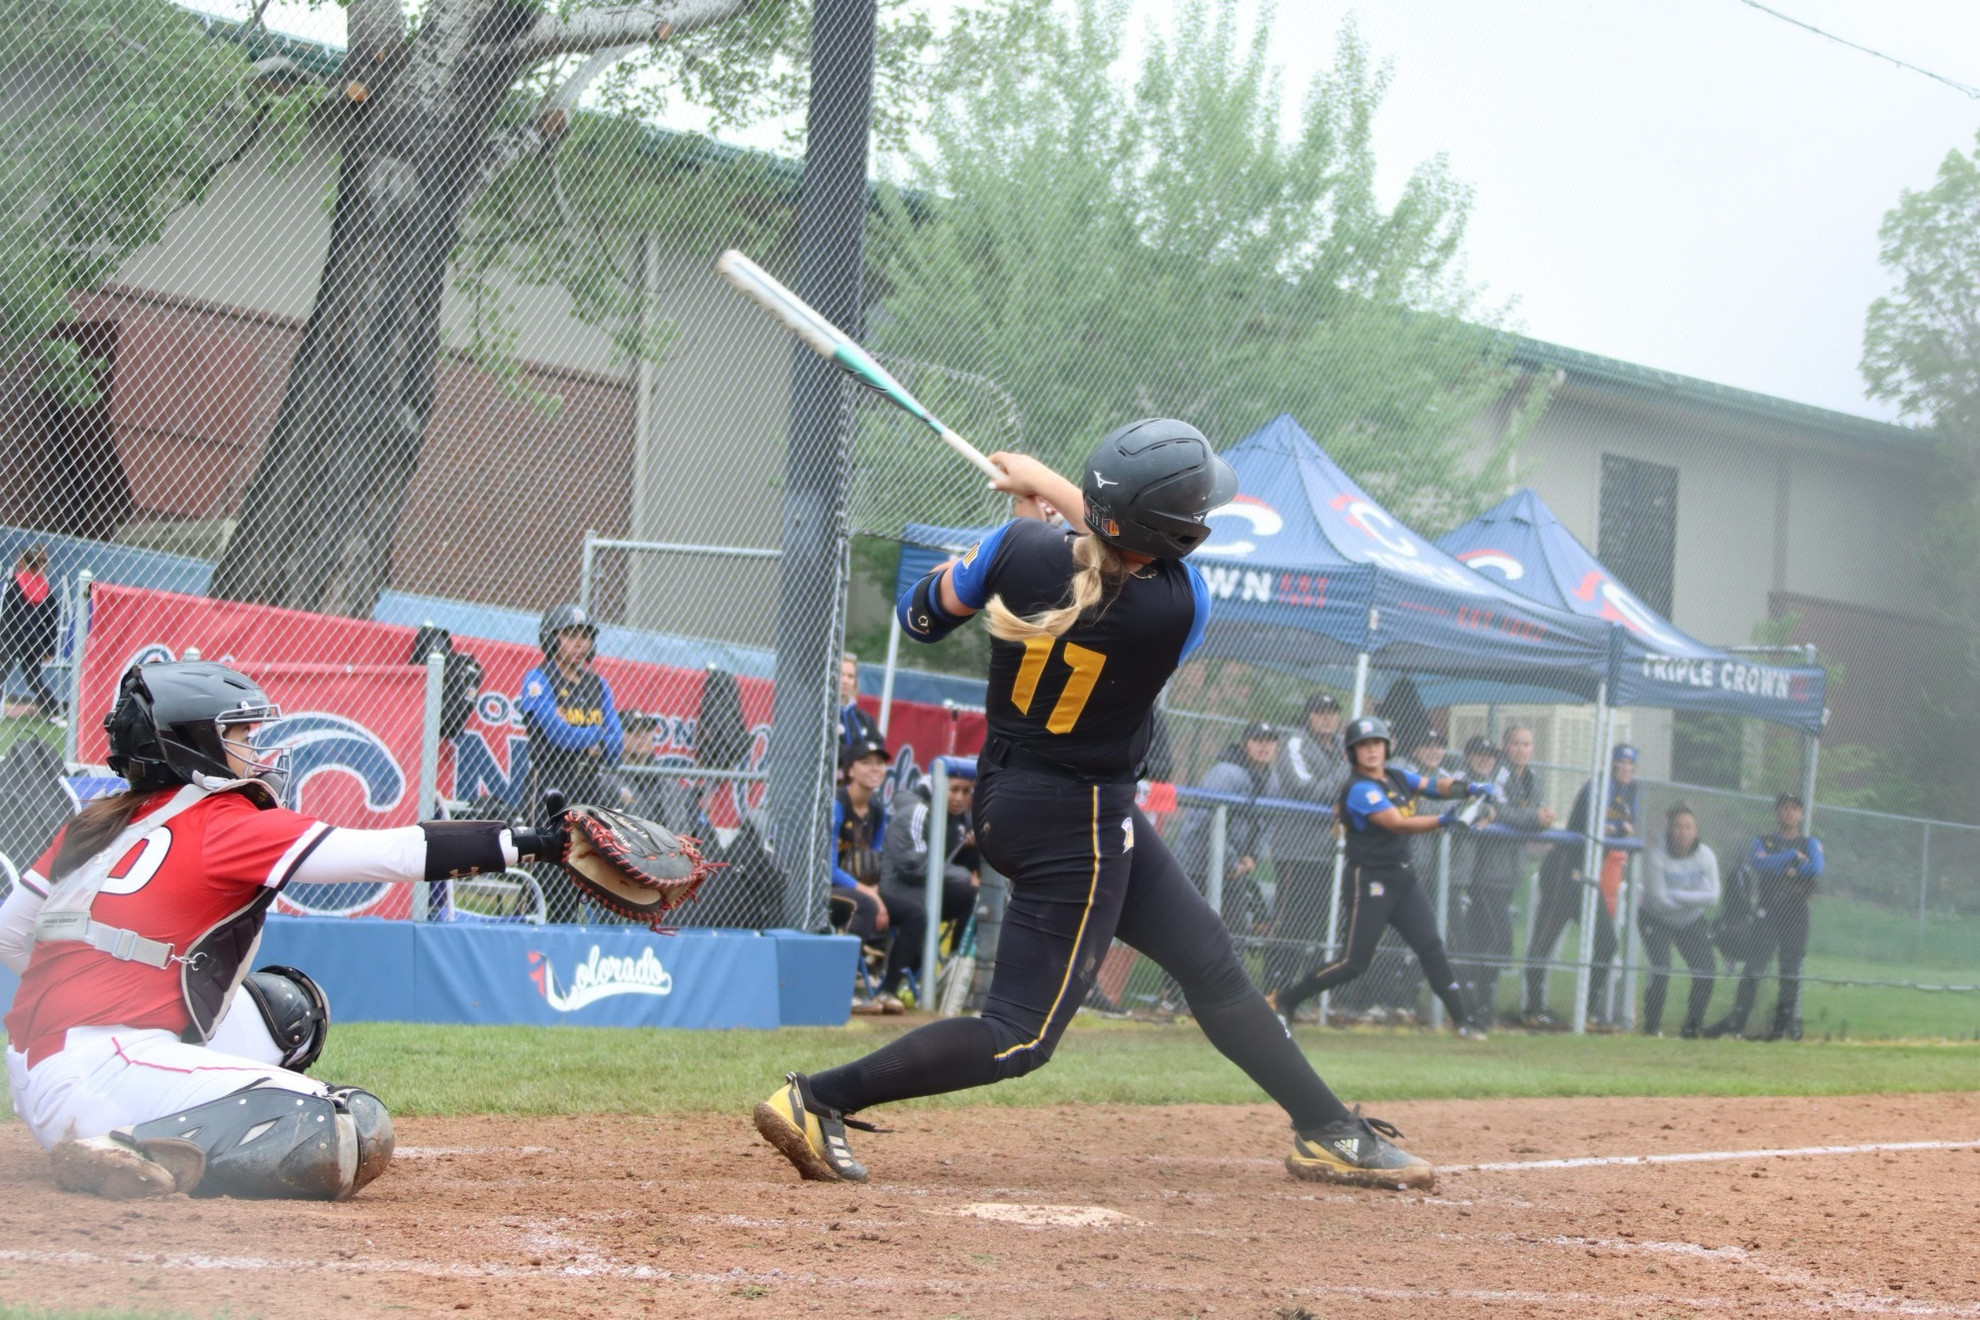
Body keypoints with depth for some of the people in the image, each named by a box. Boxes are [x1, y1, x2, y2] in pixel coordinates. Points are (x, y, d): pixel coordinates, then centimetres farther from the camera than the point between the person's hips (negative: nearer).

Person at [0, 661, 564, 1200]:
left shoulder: (95, 822, 15)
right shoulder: (226, 826, -7)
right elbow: (395, 852, -12)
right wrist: (528, 841, -10)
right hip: (105, 1076, -9)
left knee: (276, 1006, 25)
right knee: (360, 1134, -16)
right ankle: (132, 1155, -20)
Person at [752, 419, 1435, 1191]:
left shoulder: (1023, 548, -16)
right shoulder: (1181, 607, -27)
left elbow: (922, 618, 2)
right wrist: (1049, 487, 6)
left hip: (1005, 797, 8)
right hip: (1075, 827, -8)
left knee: (1210, 963, 16)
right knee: (1019, 1036, -1)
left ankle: (1329, 1133, 25)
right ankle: (816, 1101, -7)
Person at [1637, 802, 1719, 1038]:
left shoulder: (1705, 856, -11)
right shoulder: (1656, 854, -23)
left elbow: (1713, 897, -16)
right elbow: (1659, 900, -26)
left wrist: (1676, 895, -25)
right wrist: (1694, 898, -18)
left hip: (1692, 923, 4)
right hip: (1657, 920, -4)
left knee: (1706, 969, -9)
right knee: (1661, 967, -22)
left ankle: (1693, 1026, 4)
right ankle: (1651, 1025, -10)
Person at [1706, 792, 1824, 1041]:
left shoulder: (1810, 843, 12)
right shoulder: (1763, 841, 13)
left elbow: (1816, 869, -8)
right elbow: (1759, 862, -10)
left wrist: (1779, 868, -6)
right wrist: (1793, 857, -8)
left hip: (1796, 912, 0)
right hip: (1766, 911, 0)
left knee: (1791, 969, -2)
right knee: (1754, 966, -7)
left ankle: (1785, 1025, 2)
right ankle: (1735, 1022, -9)